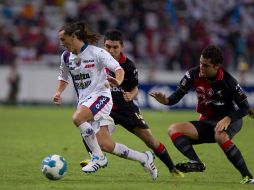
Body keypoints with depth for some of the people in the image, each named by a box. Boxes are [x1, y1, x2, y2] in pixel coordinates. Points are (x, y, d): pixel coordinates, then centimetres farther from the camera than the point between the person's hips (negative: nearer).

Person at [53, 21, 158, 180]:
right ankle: (145, 158, 17)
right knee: (108, 145, -3)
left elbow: (118, 68, -14)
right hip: (84, 100, 6)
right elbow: (64, 78, 23)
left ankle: (98, 158, -20)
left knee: (77, 118, -35)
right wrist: (58, 93, 3)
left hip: (100, 95, -6)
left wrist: (118, 81, -36)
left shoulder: (95, 52, -11)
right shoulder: (66, 57, 8)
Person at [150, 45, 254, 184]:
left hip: (229, 120, -6)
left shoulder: (227, 81, -21)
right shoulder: (194, 74, -10)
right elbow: (178, 95, -5)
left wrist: (227, 119, -30)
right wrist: (166, 100, -27)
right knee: (174, 129, -14)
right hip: (207, 122, 6)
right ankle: (196, 163, -35)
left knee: (220, 136, -40)